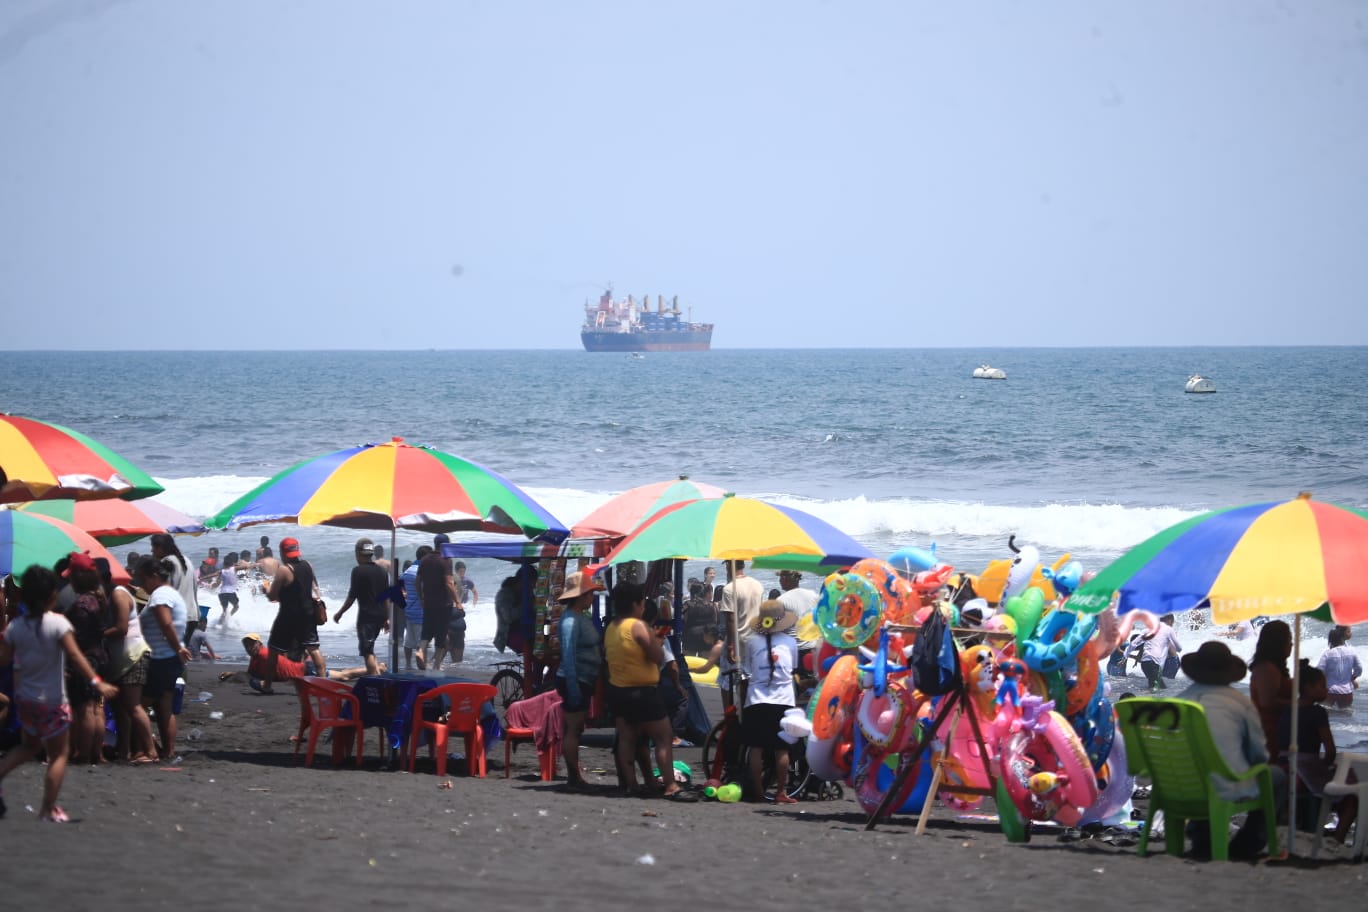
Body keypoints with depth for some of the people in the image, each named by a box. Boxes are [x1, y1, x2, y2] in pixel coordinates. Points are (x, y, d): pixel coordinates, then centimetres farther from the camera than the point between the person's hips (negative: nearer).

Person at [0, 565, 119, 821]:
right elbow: (75, 656, -21)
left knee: (29, 745, 27)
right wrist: (97, 683, -21)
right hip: (52, 701, -5)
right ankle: (48, 809, 4)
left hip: (24, 697, 5)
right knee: (58, 755, 7)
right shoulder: (58, 623, -17)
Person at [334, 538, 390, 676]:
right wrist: (387, 618, 21)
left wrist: (340, 613, 0)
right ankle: (378, 672, 14)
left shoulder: (358, 571, -9)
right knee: (369, 649, 20)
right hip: (380, 614, 7)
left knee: (367, 651, -4)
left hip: (366, 614, -7)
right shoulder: (381, 571, 11)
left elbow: (352, 596, -10)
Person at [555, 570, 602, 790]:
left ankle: (574, 775, 18)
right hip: (574, 681, -10)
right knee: (573, 729, -5)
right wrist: (572, 687, -24)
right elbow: (568, 656, -21)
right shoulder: (571, 620, -17)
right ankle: (574, 777, -3)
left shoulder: (583, 617, 13)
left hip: (584, 681, 10)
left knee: (574, 729, 13)